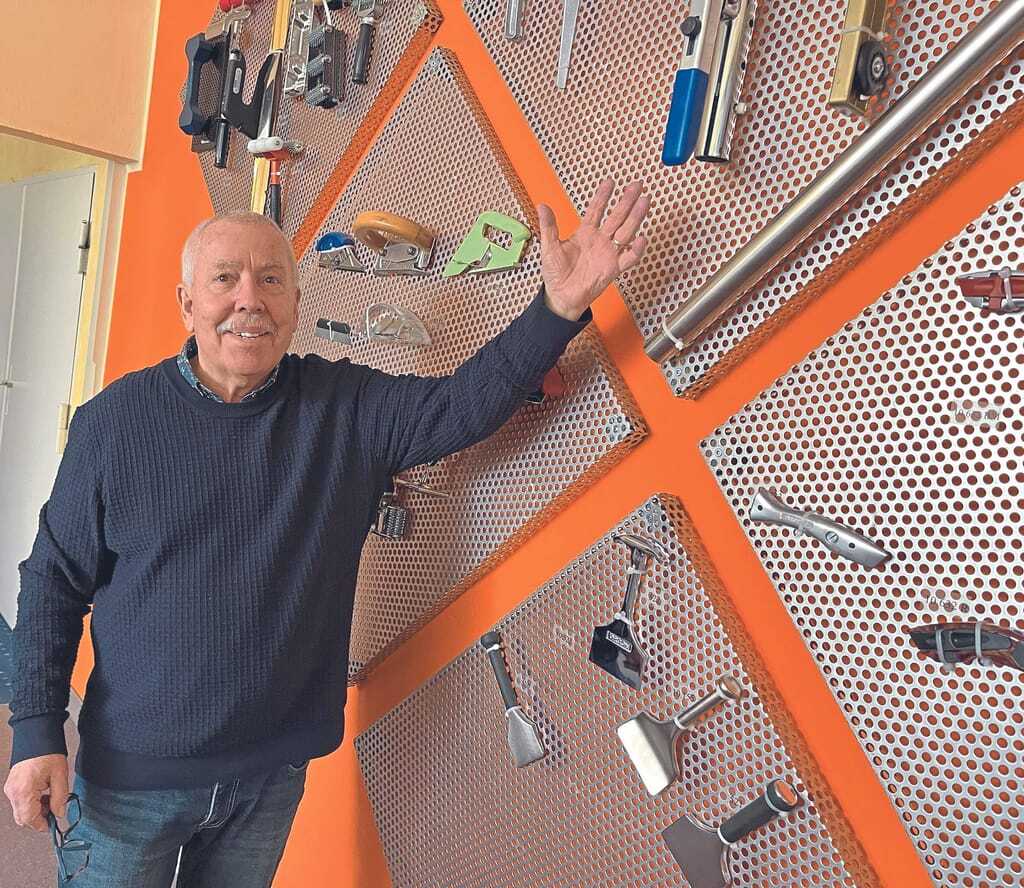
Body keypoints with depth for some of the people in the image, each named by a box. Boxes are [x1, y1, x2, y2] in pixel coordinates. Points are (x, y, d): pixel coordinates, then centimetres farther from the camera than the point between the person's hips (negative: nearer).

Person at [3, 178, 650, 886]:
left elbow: (465, 401, -16)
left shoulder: (349, 407, -5)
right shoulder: (116, 418, -9)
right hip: (133, 771, -1)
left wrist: (562, 305, -29)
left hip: (273, 770, 2)